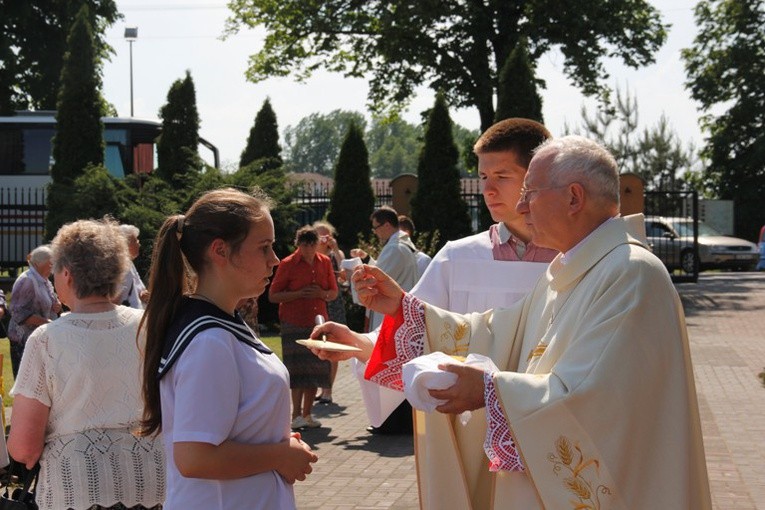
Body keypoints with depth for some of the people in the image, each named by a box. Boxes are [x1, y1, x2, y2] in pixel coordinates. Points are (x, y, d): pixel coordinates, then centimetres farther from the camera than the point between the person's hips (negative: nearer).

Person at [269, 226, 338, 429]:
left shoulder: (325, 262, 9)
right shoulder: (288, 264, -4)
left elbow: (334, 292, 16)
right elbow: (273, 295, -5)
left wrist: (322, 294, -8)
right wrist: (299, 294, -17)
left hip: (318, 321, 4)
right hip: (294, 323, -4)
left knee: (316, 368, 4)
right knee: (297, 369, -8)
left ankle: (307, 414, 13)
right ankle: (296, 415, -5)